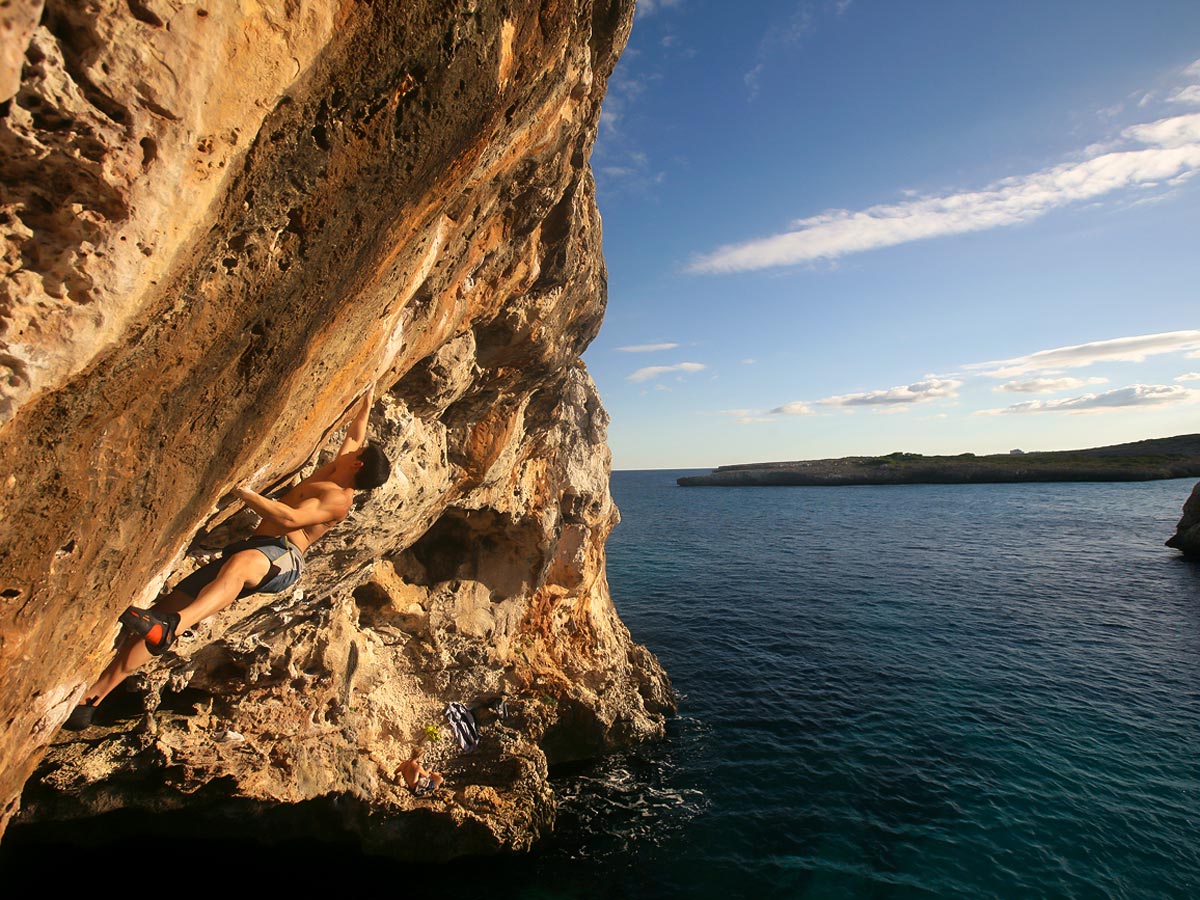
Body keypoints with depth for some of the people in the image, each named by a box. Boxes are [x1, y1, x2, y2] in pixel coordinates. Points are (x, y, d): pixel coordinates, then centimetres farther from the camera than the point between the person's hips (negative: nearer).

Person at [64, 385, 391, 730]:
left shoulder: (339, 499, -4)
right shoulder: (334, 472, 24)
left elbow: (290, 519, -19)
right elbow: (354, 434, 40)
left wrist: (245, 493, -16)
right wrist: (366, 399, 44)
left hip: (281, 556, -9)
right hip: (252, 551, 9)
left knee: (239, 564, -44)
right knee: (169, 605, -4)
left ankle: (169, 627, -66)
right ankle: (90, 699, -7)